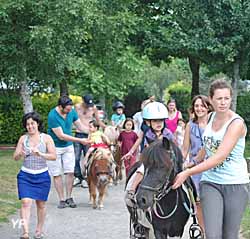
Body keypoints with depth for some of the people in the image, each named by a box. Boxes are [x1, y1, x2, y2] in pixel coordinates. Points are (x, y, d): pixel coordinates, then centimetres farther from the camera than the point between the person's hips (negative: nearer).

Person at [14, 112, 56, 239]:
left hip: (42, 176, 0)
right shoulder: (23, 138, 3)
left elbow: (54, 156, -10)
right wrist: (20, 154, -21)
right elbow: (15, 157, 2)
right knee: (26, 202, -14)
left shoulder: (46, 138, -2)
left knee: (41, 204, 9)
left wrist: (40, 154, -26)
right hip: (25, 175, 0)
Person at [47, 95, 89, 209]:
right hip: (55, 147, -4)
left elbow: (80, 126, 4)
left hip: (68, 146, 4)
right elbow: (61, 136, -24)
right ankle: (62, 199, 8)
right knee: (57, 174, 1)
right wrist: (80, 140, -23)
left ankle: (69, 197, 10)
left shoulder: (72, 112, -8)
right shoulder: (52, 116, -25)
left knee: (70, 172, 0)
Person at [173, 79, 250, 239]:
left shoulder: (237, 123, -15)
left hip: (236, 184, -4)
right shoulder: (211, 117, 4)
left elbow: (219, 157, -23)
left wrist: (188, 173, -24)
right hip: (210, 182, 4)